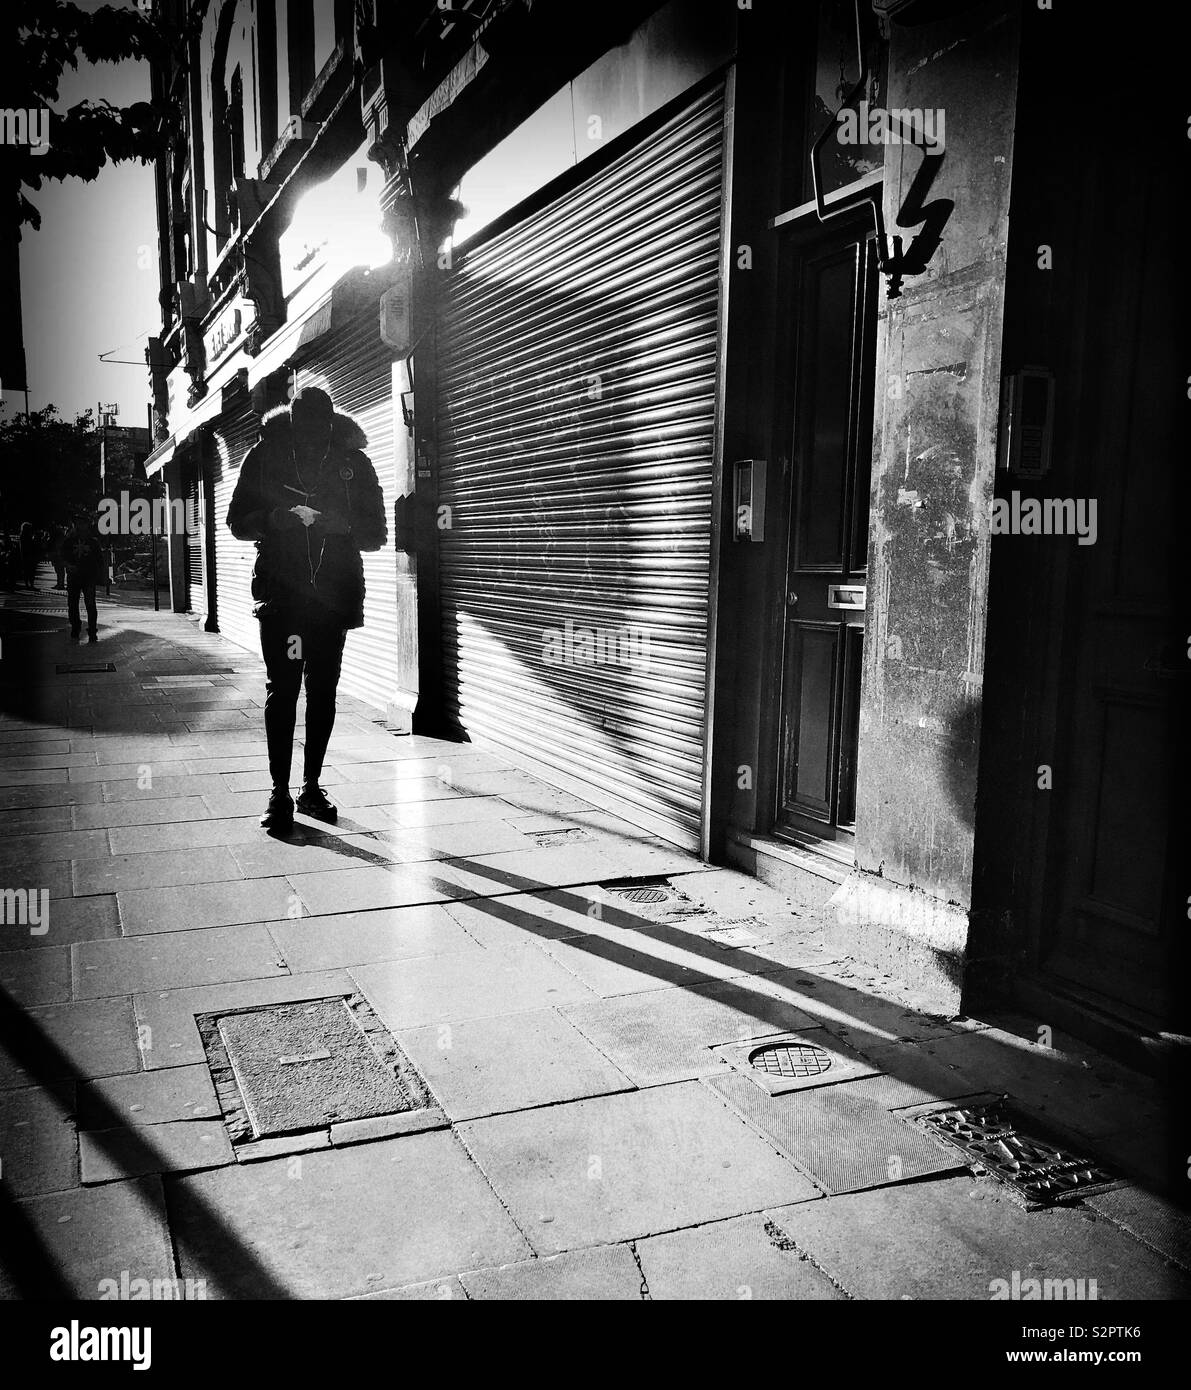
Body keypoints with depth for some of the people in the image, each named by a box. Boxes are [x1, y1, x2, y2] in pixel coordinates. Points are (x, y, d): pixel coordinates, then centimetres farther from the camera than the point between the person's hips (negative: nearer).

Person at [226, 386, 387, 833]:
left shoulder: (354, 461, 4)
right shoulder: (265, 456, 3)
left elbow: (376, 534, 5)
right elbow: (237, 523, 5)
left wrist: (344, 523, -15)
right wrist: (275, 518, -15)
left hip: (334, 594, 2)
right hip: (279, 591, -1)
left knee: (323, 690, 5)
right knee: (281, 689, -6)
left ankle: (311, 787, 15)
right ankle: (279, 792, -1)